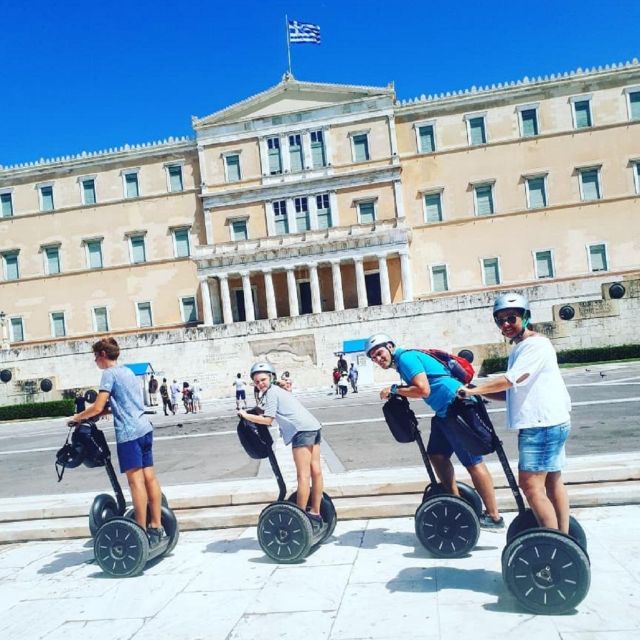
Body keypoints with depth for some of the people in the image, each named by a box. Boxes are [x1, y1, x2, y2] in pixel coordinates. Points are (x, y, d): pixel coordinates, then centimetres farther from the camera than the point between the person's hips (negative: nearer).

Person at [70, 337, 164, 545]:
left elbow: (98, 408, -12)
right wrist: (100, 413, 23)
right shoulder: (128, 371, 19)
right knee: (149, 477, 8)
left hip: (128, 432, -8)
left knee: (135, 480, -5)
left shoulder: (109, 373, -6)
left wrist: (78, 417, 4)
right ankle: (156, 526, 14)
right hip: (145, 429, 8)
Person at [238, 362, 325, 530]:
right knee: (315, 471, 11)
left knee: (303, 475, -7)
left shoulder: (270, 392, -4)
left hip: (302, 429, -10)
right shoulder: (277, 390, 24)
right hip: (313, 426, 10)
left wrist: (246, 416, -2)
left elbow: (267, 420, -9)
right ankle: (315, 514, 19)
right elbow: (274, 415, 22)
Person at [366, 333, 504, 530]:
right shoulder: (405, 360, 17)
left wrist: (394, 390, -12)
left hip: (456, 407, -10)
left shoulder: (406, 357, -13)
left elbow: (423, 390, -22)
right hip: (445, 411, 11)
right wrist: (398, 392, 9)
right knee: (436, 455, 16)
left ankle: (494, 517, 5)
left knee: (472, 462, -4)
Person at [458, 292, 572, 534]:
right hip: (549, 424, 10)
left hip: (543, 425, -10)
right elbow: (511, 393, 18)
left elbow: (511, 379, -21)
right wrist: (482, 393, 4)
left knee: (530, 484, -11)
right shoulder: (519, 349, 19)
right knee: (552, 481, 14)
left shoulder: (536, 344, -12)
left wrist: (474, 390, -14)